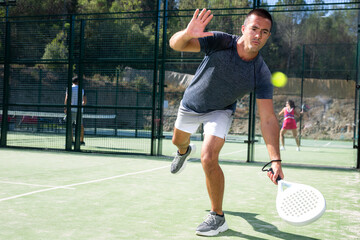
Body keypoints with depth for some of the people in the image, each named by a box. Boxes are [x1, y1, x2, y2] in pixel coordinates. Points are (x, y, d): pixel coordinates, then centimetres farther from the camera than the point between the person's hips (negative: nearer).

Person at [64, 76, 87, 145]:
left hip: (71, 109, -3)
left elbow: (67, 99, -9)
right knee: (81, 126, 12)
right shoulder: (82, 90, 10)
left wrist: (66, 107, -1)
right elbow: (85, 101, 10)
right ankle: (81, 141, 18)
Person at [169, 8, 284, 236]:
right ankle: (185, 151, 70)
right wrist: (187, 33, -62)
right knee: (178, 141, 28)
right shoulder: (220, 42, -30)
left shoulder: (261, 74, -29)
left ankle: (218, 218, -4)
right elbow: (176, 44, -37)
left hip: (220, 111, -2)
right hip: (191, 104, 2)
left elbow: (268, 119, -30)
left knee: (209, 158, -24)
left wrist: (276, 160, -39)